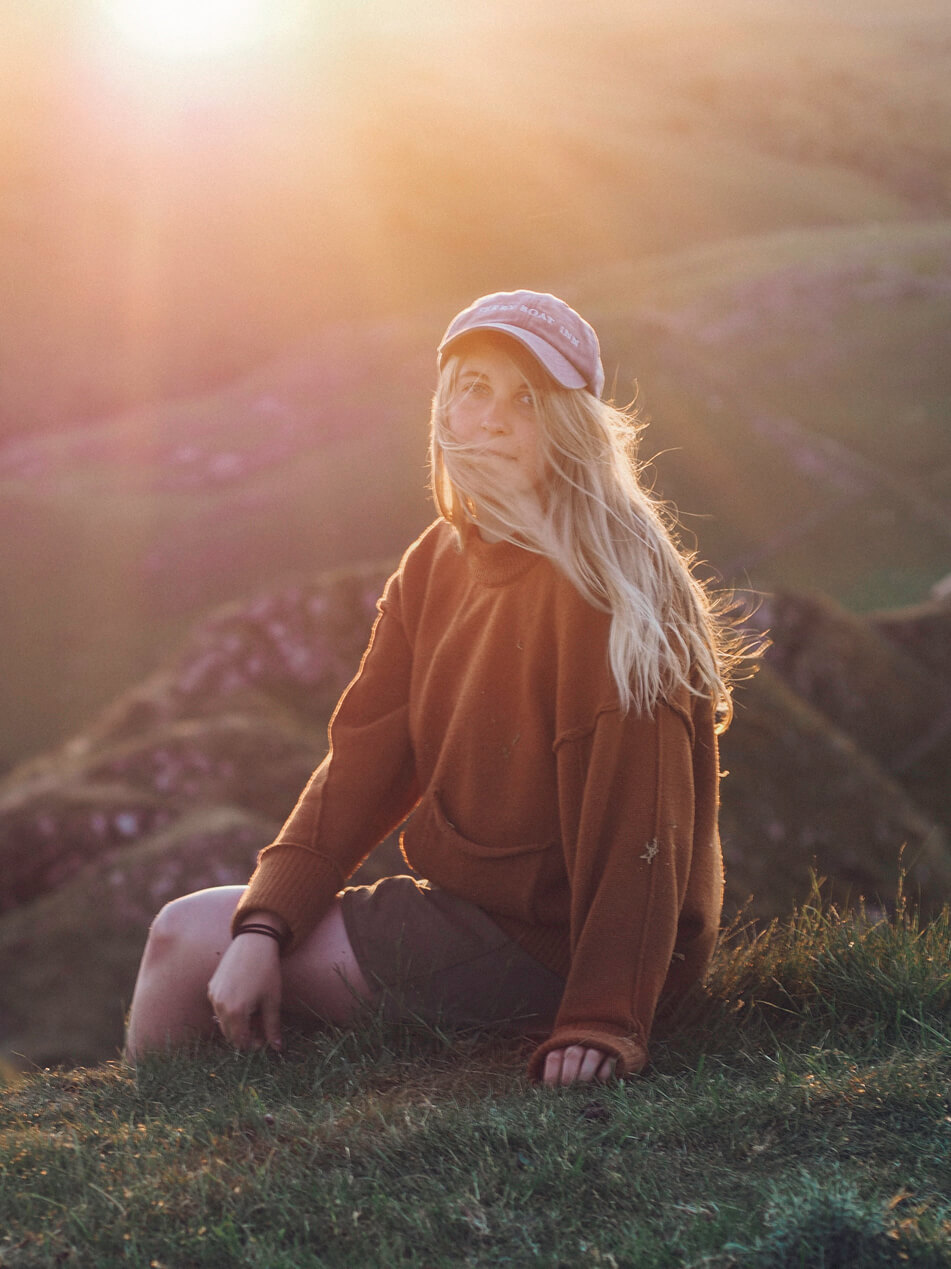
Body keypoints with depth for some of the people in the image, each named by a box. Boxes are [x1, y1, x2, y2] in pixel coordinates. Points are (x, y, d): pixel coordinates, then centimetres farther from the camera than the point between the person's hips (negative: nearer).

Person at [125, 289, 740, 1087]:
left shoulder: (603, 584, -20)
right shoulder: (437, 564, 6)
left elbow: (633, 818, -24)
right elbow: (364, 759, 3)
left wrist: (603, 1019, -29)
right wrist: (262, 926, -9)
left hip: (546, 948, -8)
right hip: (468, 904, 8)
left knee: (190, 939, -3)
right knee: (188, 930, 13)